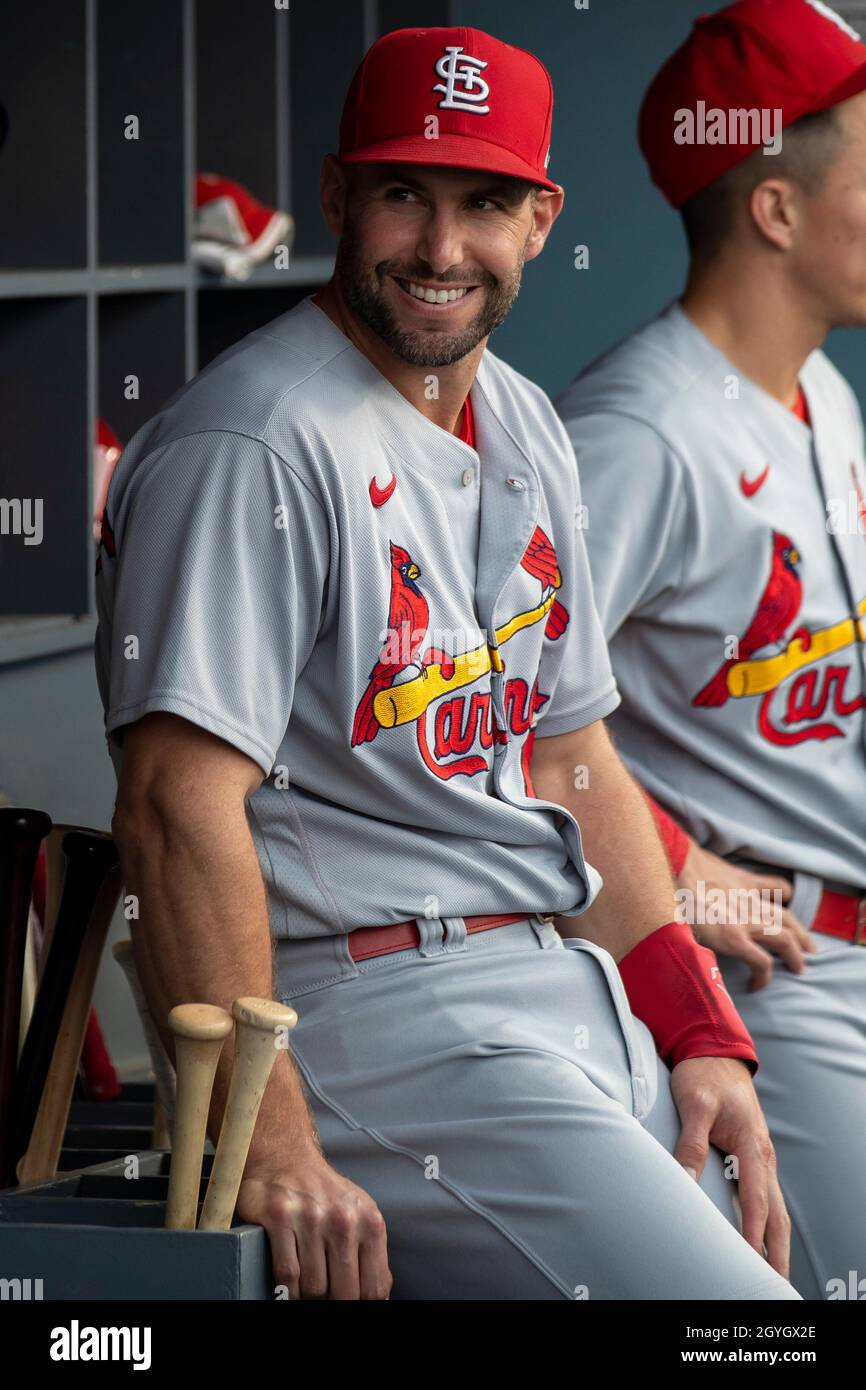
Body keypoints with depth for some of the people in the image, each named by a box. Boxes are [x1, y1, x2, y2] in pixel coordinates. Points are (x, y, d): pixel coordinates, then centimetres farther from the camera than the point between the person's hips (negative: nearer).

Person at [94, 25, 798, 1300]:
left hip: (582, 994, 9)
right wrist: (270, 1145, -25)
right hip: (378, 1006, -9)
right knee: (734, 1312, -19)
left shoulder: (523, 428, 17)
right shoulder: (252, 449, -12)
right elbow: (180, 804, -20)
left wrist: (702, 1038, 12)